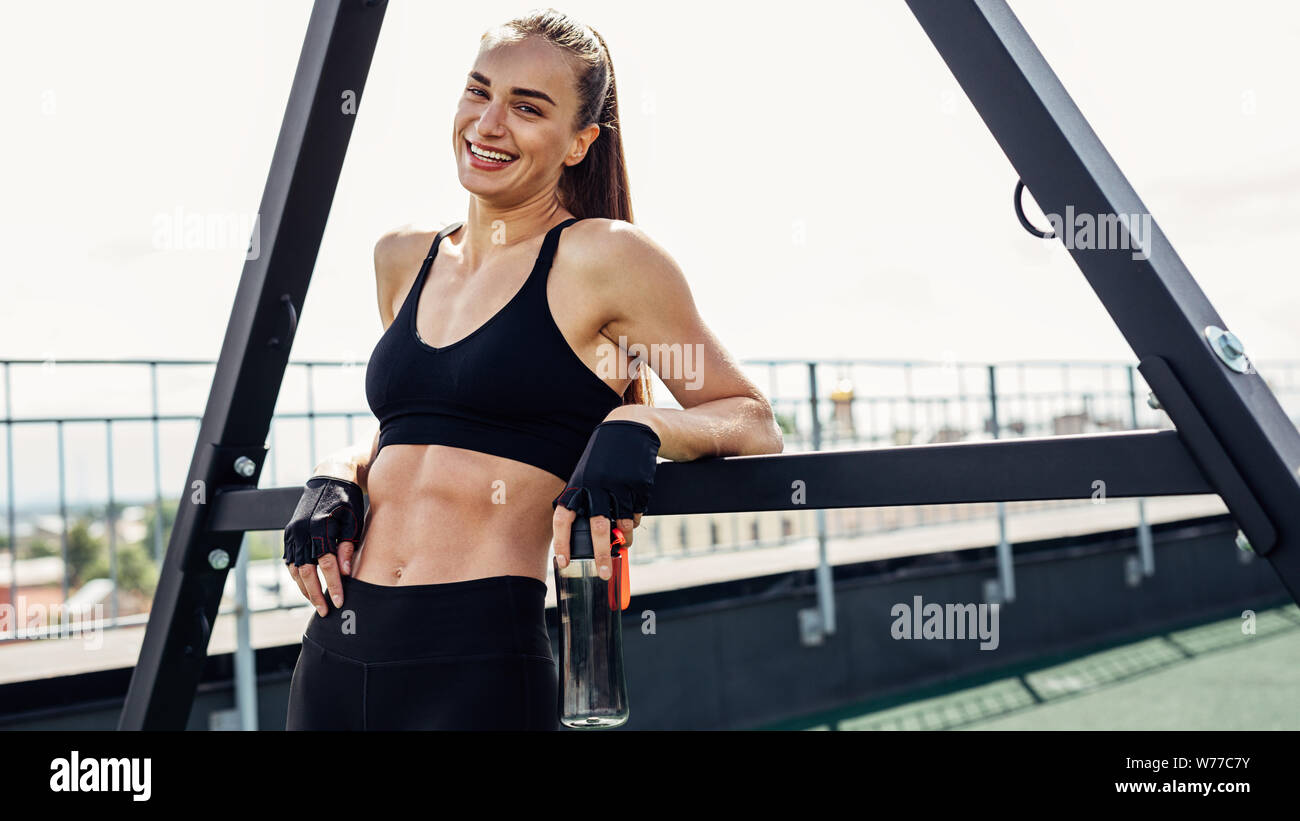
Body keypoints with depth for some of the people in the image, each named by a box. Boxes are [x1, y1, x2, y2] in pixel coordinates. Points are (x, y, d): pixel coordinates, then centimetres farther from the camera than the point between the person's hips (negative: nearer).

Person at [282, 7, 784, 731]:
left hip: (478, 665, -6)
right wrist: (336, 477, 7)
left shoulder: (602, 256, -5)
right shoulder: (404, 259, 12)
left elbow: (753, 421, -2)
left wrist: (638, 424, -20)